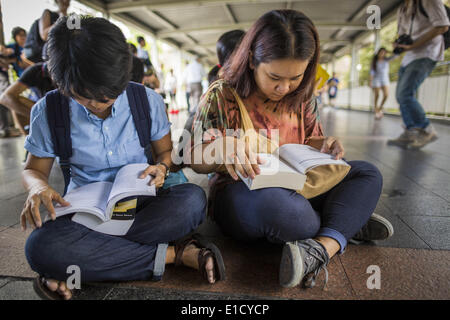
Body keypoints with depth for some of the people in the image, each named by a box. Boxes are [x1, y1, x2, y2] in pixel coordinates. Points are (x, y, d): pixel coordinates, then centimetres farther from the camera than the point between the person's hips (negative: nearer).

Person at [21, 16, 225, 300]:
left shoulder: (147, 100, -5)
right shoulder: (48, 111, -5)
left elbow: (165, 151, 8)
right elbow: (34, 169, 7)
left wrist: (161, 167, -16)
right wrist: (39, 187, -17)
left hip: (141, 203, 1)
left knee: (192, 198, -31)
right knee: (40, 246, -33)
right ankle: (173, 253, -24)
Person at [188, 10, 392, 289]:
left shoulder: (302, 98, 5)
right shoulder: (221, 97, -8)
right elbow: (196, 160, -7)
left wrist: (323, 145, -7)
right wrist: (223, 149, -32)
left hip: (296, 191, 6)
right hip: (239, 194, -5)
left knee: (367, 174, -6)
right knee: (274, 202, -40)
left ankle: (323, 247, -28)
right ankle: (348, 223, -11)